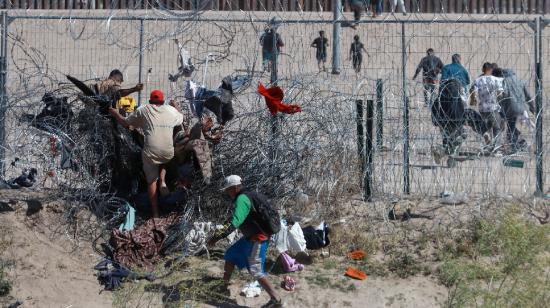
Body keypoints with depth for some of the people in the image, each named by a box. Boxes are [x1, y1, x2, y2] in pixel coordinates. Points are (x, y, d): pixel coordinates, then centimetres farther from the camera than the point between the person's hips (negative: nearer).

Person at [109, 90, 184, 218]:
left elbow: (125, 123, 12)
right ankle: (163, 181, 13)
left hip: (150, 152, -2)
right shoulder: (171, 110, 12)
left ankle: (155, 212, 13)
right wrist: (175, 105, 49)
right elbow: (181, 118, 33)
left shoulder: (143, 110, 7)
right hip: (168, 153, 2)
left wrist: (115, 114, 29)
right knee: (163, 163, 38)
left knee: (151, 181, 13)